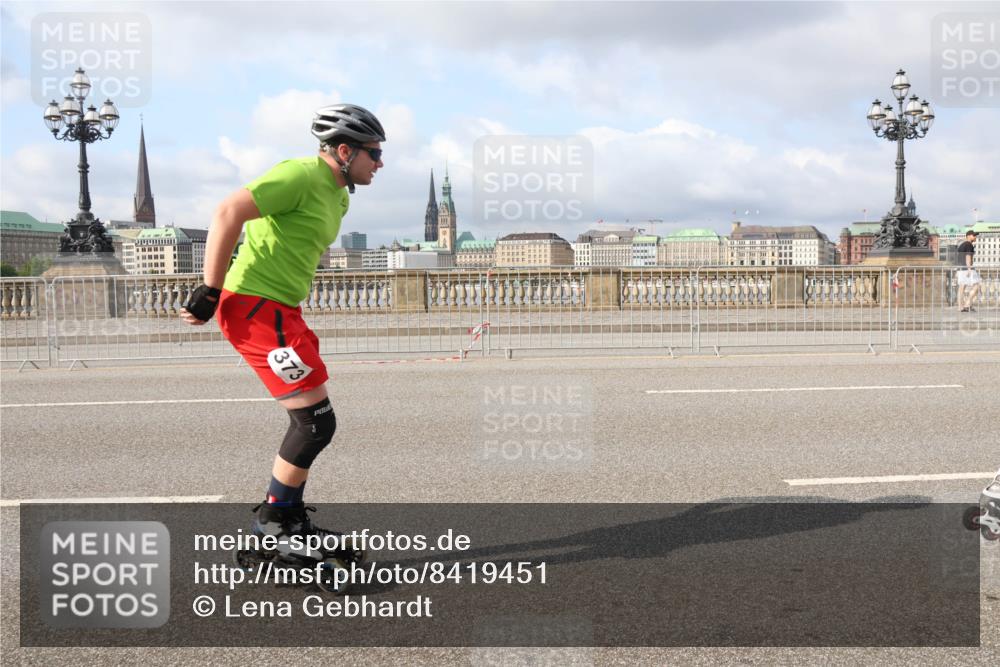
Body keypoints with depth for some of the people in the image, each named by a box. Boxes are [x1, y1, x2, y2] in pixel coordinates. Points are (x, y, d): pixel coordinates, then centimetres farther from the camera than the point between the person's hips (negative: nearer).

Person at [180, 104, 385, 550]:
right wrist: (210, 291, -22)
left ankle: (291, 520, 25)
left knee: (312, 422, 14)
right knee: (317, 421, -9)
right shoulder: (301, 176, -16)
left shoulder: (338, 198, 15)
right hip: (256, 308, -10)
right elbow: (228, 212, -24)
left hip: (281, 311, 10)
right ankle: (273, 518, 7)